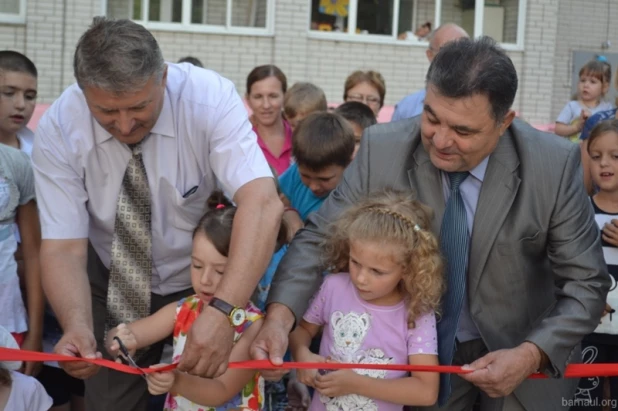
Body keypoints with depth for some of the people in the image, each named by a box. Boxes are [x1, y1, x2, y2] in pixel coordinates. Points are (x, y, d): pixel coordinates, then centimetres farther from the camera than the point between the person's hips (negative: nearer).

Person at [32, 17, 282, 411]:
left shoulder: (210, 99, -29)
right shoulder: (58, 130, -22)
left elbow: (261, 201, -41)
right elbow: (64, 246, -23)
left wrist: (223, 310, -54)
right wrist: (78, 326, -43)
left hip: (203, 281, -1)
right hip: (113, 285, 1)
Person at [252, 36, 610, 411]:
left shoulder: (555, 165, -21)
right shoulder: (382, 150, -19)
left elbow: (587, 283, -13)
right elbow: (320, 237, -13)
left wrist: (532, 355, -27)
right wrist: (279, 316, -29)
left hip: (523, 354, 0)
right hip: (423, 350, 1)